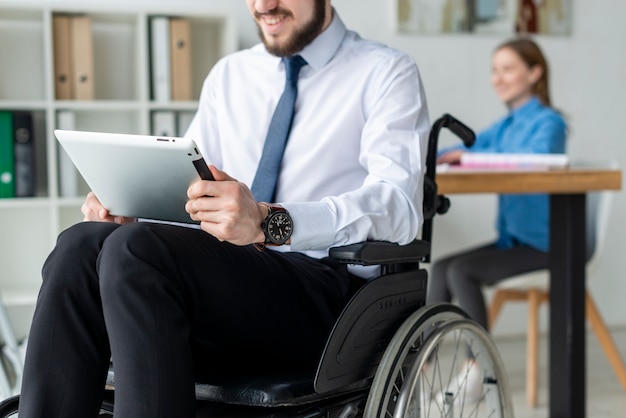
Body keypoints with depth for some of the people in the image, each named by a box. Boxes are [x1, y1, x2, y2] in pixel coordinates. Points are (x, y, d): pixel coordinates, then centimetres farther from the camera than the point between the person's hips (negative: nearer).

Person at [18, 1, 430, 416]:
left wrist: (267, 221, -29)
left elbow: (399, 207, -12)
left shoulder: (386, 72, 4)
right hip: (226, 276, 6)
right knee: (81, 245, -23)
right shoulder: (229, 74, 22)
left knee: (136, 247, -29)